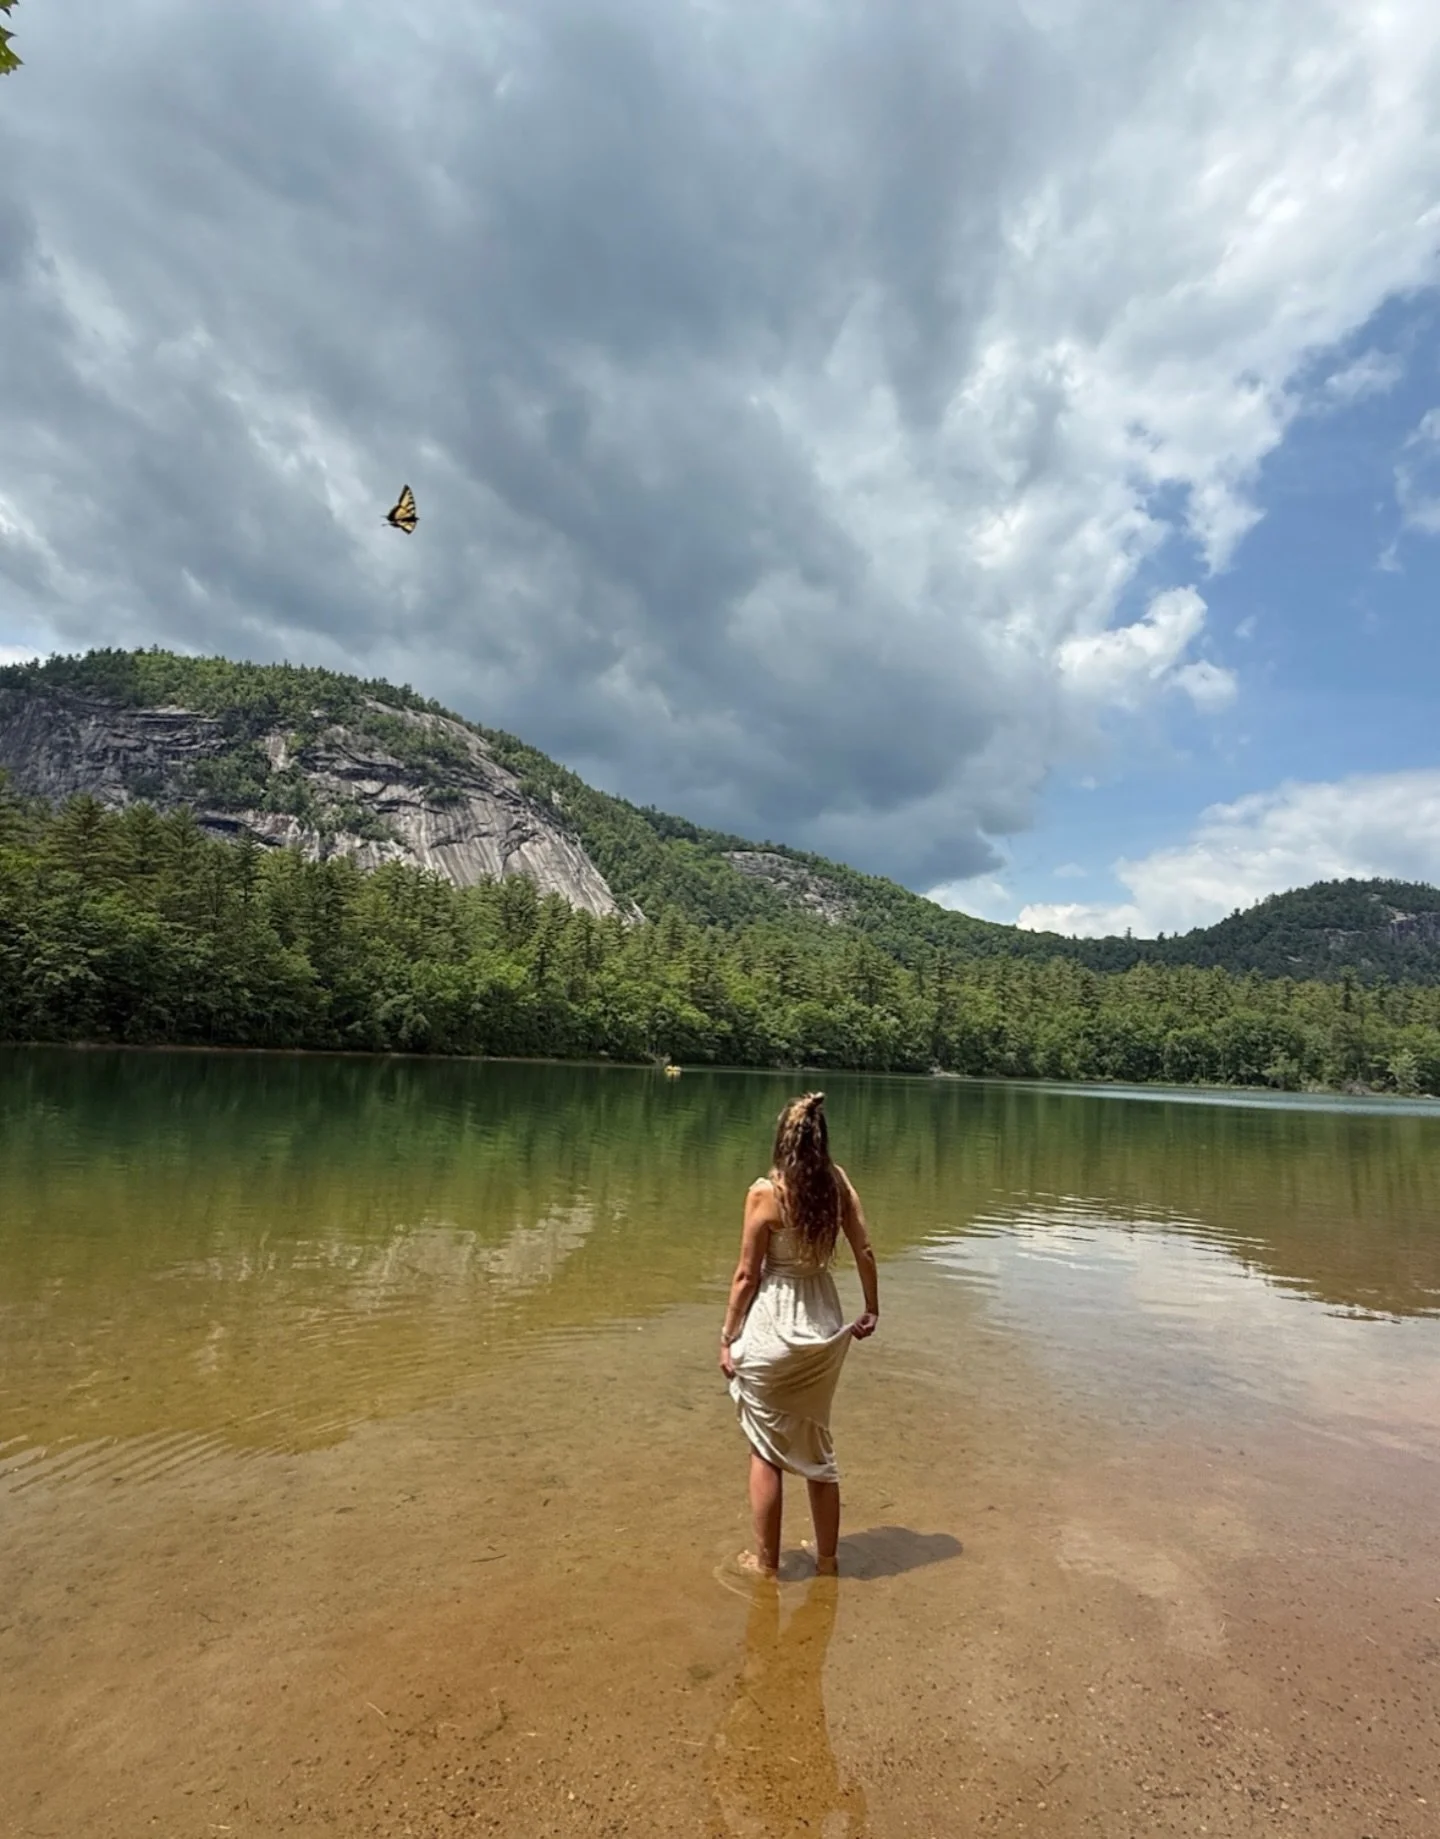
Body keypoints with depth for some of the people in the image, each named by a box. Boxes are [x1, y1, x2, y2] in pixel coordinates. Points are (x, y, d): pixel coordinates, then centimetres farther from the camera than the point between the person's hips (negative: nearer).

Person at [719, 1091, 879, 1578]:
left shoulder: (765, 1192, -18)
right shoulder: (838, 1181, -7)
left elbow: (747, 1274, -13)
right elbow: (864, 1251, -1)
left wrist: (728, 1338, -1)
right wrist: (871, 1310, 14)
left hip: (773, 1328, -4)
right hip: (823, 1327, 4)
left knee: (767, 1449, 15)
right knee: (816, 1444, 22)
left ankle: (765, 1561, 28)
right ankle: (827, 1557, 35)